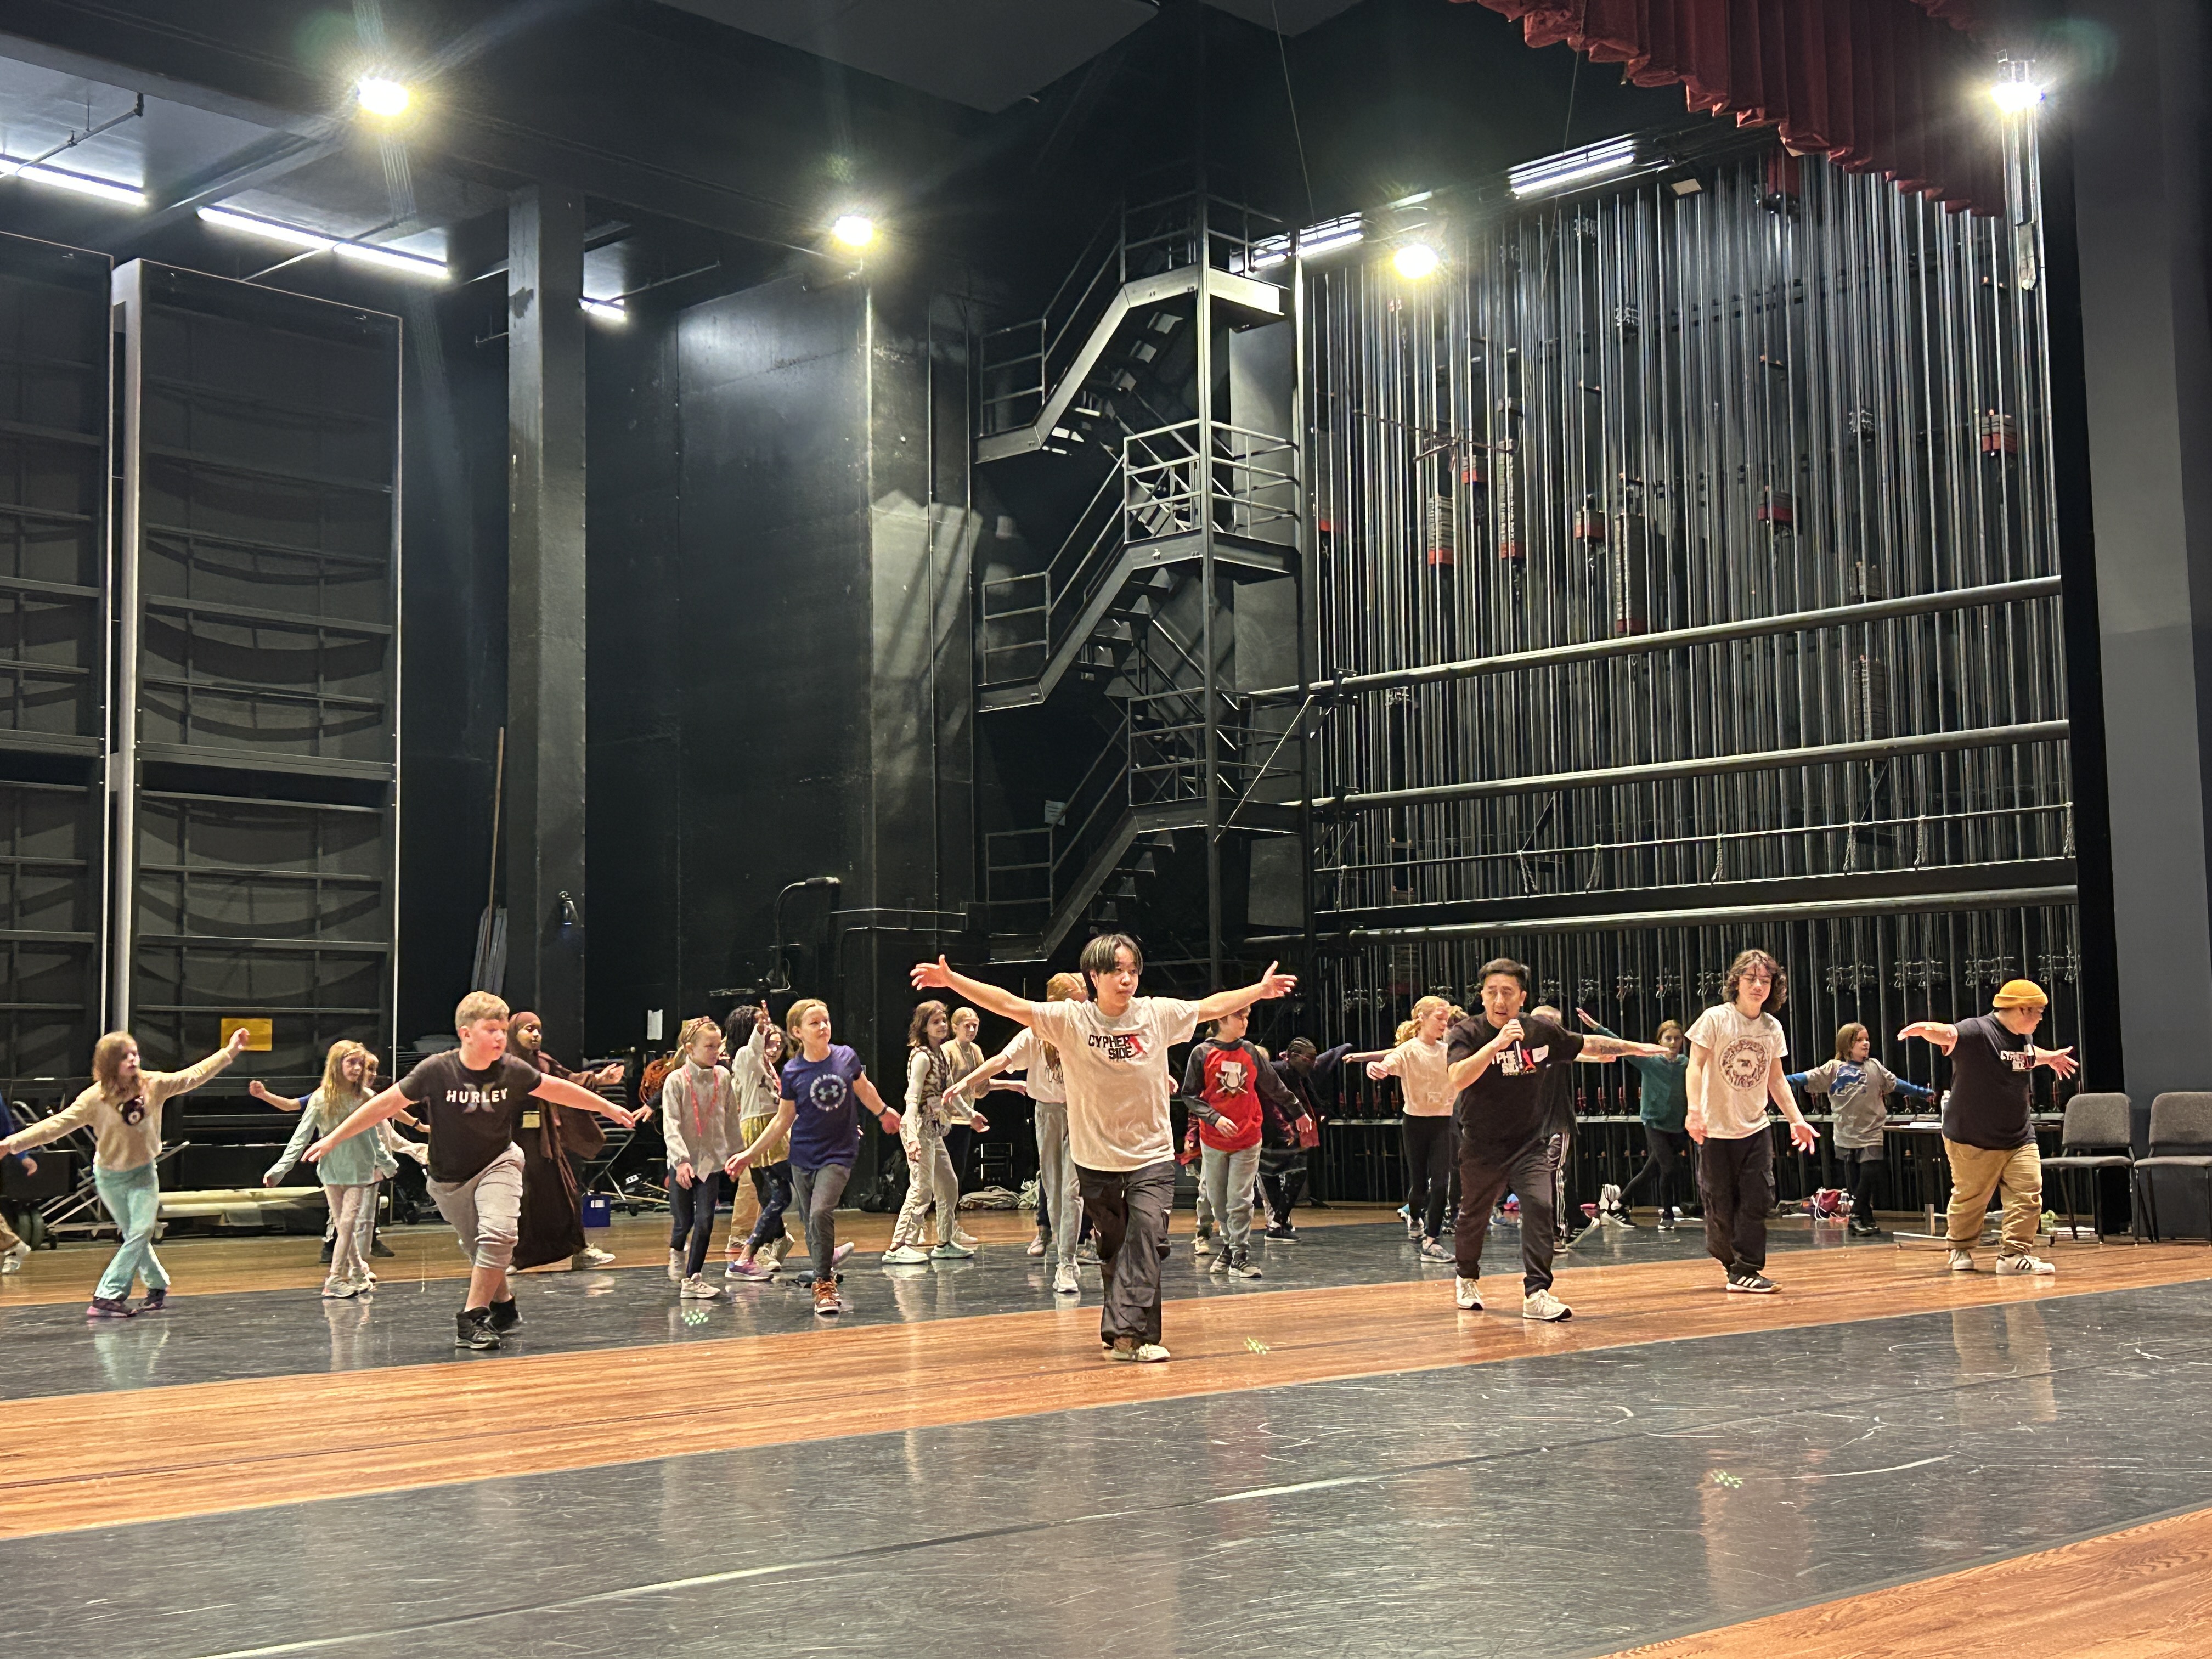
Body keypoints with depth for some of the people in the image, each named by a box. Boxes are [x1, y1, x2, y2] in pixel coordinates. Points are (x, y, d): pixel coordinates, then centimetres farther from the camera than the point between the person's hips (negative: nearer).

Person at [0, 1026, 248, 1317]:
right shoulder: (95, 1098, -17)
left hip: (144, 1172, 1)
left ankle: (108, 1295, -13)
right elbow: (57, 1124, -20)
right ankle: (158, 1286, 25)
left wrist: (229, 1051, -7)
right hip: (109, 1176, -1)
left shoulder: (153, 1085, -11)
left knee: (141, 1232, -13)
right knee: (135, 1235, 7)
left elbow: (194, 1076, -5)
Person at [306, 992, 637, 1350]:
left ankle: (471, 1319, -14)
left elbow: (556, 1089, 2)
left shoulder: (512, 1071, -15)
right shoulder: (437, 1071, -21)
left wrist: (607, 1108, 11)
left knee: (497, 1234, -23)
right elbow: (386, 1104, -14)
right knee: (479, 1252, 9)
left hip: (498, 1163, 0)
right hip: (449, 1180, 0)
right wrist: (333, 1139, -12)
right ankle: (504, 1307, 36)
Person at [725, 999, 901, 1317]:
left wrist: (883, 1112, 34)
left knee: (821, 1213, -20)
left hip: (838, 1153, -1)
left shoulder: (846, 1057, -5)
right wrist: (749, 1154, 0)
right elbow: (783, 1121, 4)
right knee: (812, 1225, 6)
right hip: (803, 1155, 2)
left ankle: (824, 1286, -11)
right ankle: (825, 1282, 23)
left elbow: (863, 1089, 17)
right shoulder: (792, 1071, -6)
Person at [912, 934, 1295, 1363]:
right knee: (1113, 1247, 11)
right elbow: (1010, 1005, -13)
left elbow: (1210, 1007, 11)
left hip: (1152, 1155, 0)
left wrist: (1260, 990, 14)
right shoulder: (1070, 1019, -8)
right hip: (1096, 1159, 0)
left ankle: (1127, 1331, -22)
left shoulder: (1158, 1014, -4)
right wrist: (951, 980, -21)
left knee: (1147, 1238, -17)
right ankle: (1129, 1330, 26)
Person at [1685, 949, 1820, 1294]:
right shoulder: (1715, 1019, -9)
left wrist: (1796, 1120, 6)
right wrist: (1693, 1109, -24)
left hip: (1755, 1128, 4)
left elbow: (1776, 1079, 13)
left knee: (1757, 1201, -5)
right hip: (1716, 1129, -3)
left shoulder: (1772, 1028, 4)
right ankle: (1727, 1256, 27)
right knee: (1721, 1206, 2)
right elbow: (1695, 1067, -11)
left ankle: (1745, 1270, 1)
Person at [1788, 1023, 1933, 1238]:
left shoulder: (1874, 1067, 8)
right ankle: (1866, 1221, 11)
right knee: (1856, 1181, 4)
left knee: (1868, 1178, -7)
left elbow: (1895, 1083, 17)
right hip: (1847, 1136, -1)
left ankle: (1856, 1216, 7)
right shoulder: (1834, 1069, 0)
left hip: (1871, 1135, 1)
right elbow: (1808, 1078, -7)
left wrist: (1921, 1092, 19)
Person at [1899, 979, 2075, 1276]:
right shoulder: (1977, 1031, -19)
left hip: (2019, 1138, 6)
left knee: (2027, 1194, -5)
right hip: (1972, 1140, -6)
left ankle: (2015, 1253, 3)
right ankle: (1961, 1249, 31)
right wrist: (1928, 1029, -60)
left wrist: (2050, 1057, 48)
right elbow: (1948, 1034, -38)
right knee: (1969, 1198, 9)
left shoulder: (2022, 1038, 6)